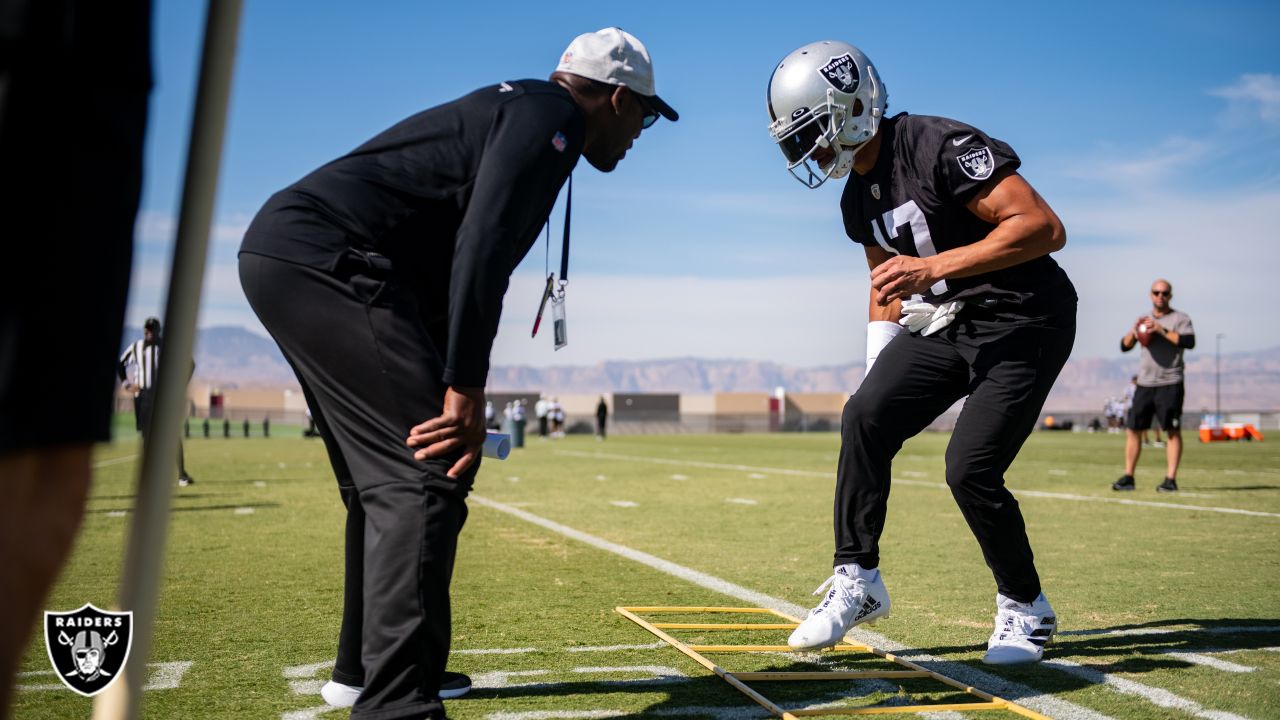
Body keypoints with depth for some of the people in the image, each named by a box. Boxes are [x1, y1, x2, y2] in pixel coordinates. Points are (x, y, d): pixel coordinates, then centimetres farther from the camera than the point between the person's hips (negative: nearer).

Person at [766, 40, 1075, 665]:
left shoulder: (940, 146, -20)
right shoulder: (858, 199, 7)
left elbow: (1045, 228, -26)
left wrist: (933, 267, -30)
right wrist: (877, 374, 10)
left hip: (1023, 321, -7)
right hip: (945, 322, 7)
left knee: (970, 469, -15)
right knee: (865, 416, -13)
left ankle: (1025, 608, 11)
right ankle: (857, 579, -1)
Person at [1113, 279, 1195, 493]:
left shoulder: (1180, 318, 1)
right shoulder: (1144, 320, 17)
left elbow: (1189, 342, -16)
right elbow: (1124, 346, 12)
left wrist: (1162, 330, -19)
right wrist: (1133, 330, -6)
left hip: (1170, 384, -5)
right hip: (1145, 384, 5)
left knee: (1173, 431, -5)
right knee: (1133, 429, 3)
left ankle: (1171, 480, -4)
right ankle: (1128, 477, 9)